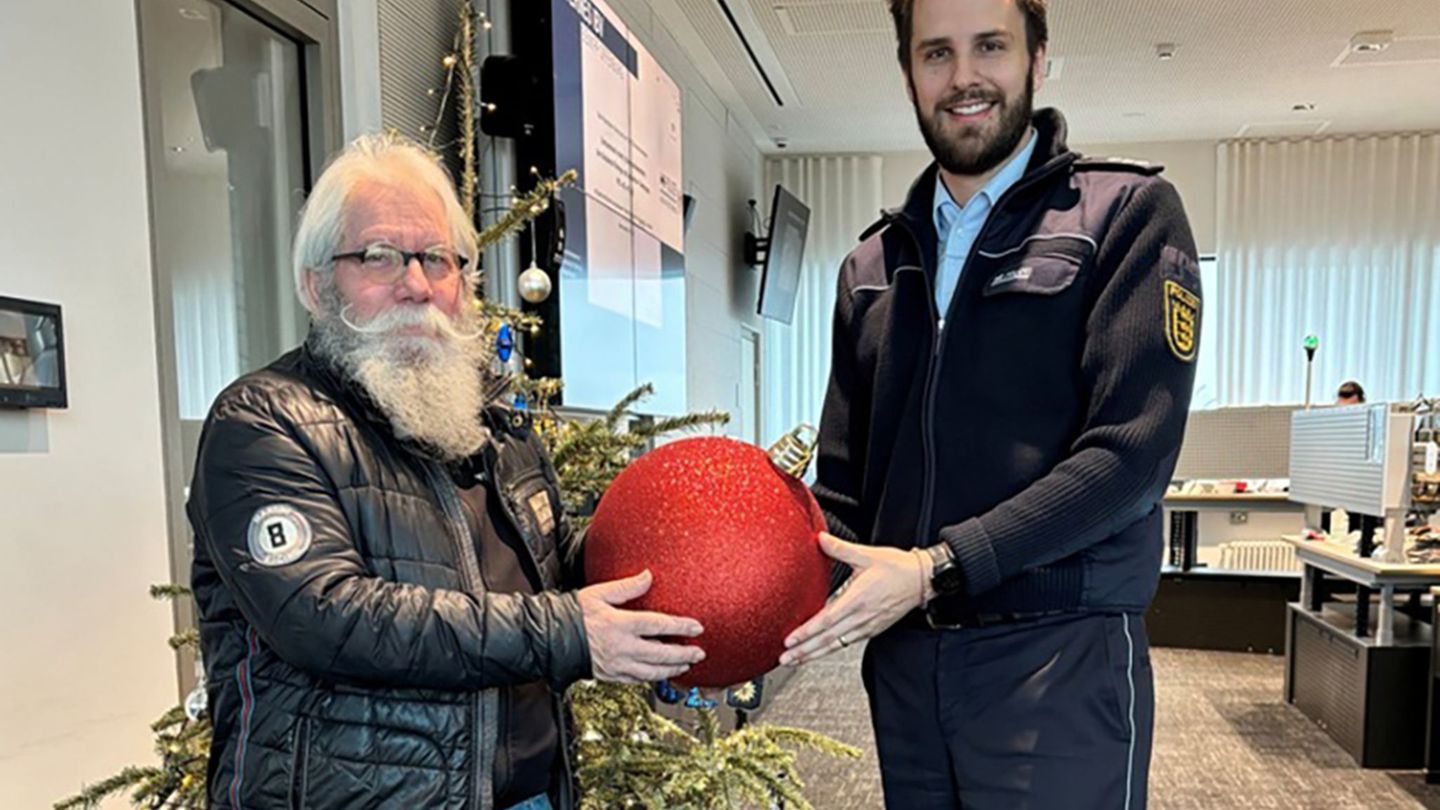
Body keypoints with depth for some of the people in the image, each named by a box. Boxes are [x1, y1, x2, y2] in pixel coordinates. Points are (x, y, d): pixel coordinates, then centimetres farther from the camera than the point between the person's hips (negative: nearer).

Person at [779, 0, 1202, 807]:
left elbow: (1131, 451, -14)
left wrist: (938, 570, -19)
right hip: (904, 657, 5)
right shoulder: (873, 264, 10)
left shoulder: (1129, 211, -3)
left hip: (1059, 658, -4)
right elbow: (845, 482, 10)